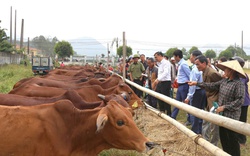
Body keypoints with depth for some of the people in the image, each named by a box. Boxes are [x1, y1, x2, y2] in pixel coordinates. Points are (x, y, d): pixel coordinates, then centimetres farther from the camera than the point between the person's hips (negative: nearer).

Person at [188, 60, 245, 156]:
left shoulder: (238, 83, -18)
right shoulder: (224, 81, 5)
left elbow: (239, 100, -21)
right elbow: (212, 86, 11)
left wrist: (224, 107, -19)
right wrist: (197, 83, 9)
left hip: (231, 116, -8)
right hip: (222, 114, 8)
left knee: (232, 139, 4)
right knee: (223, 137, 18)